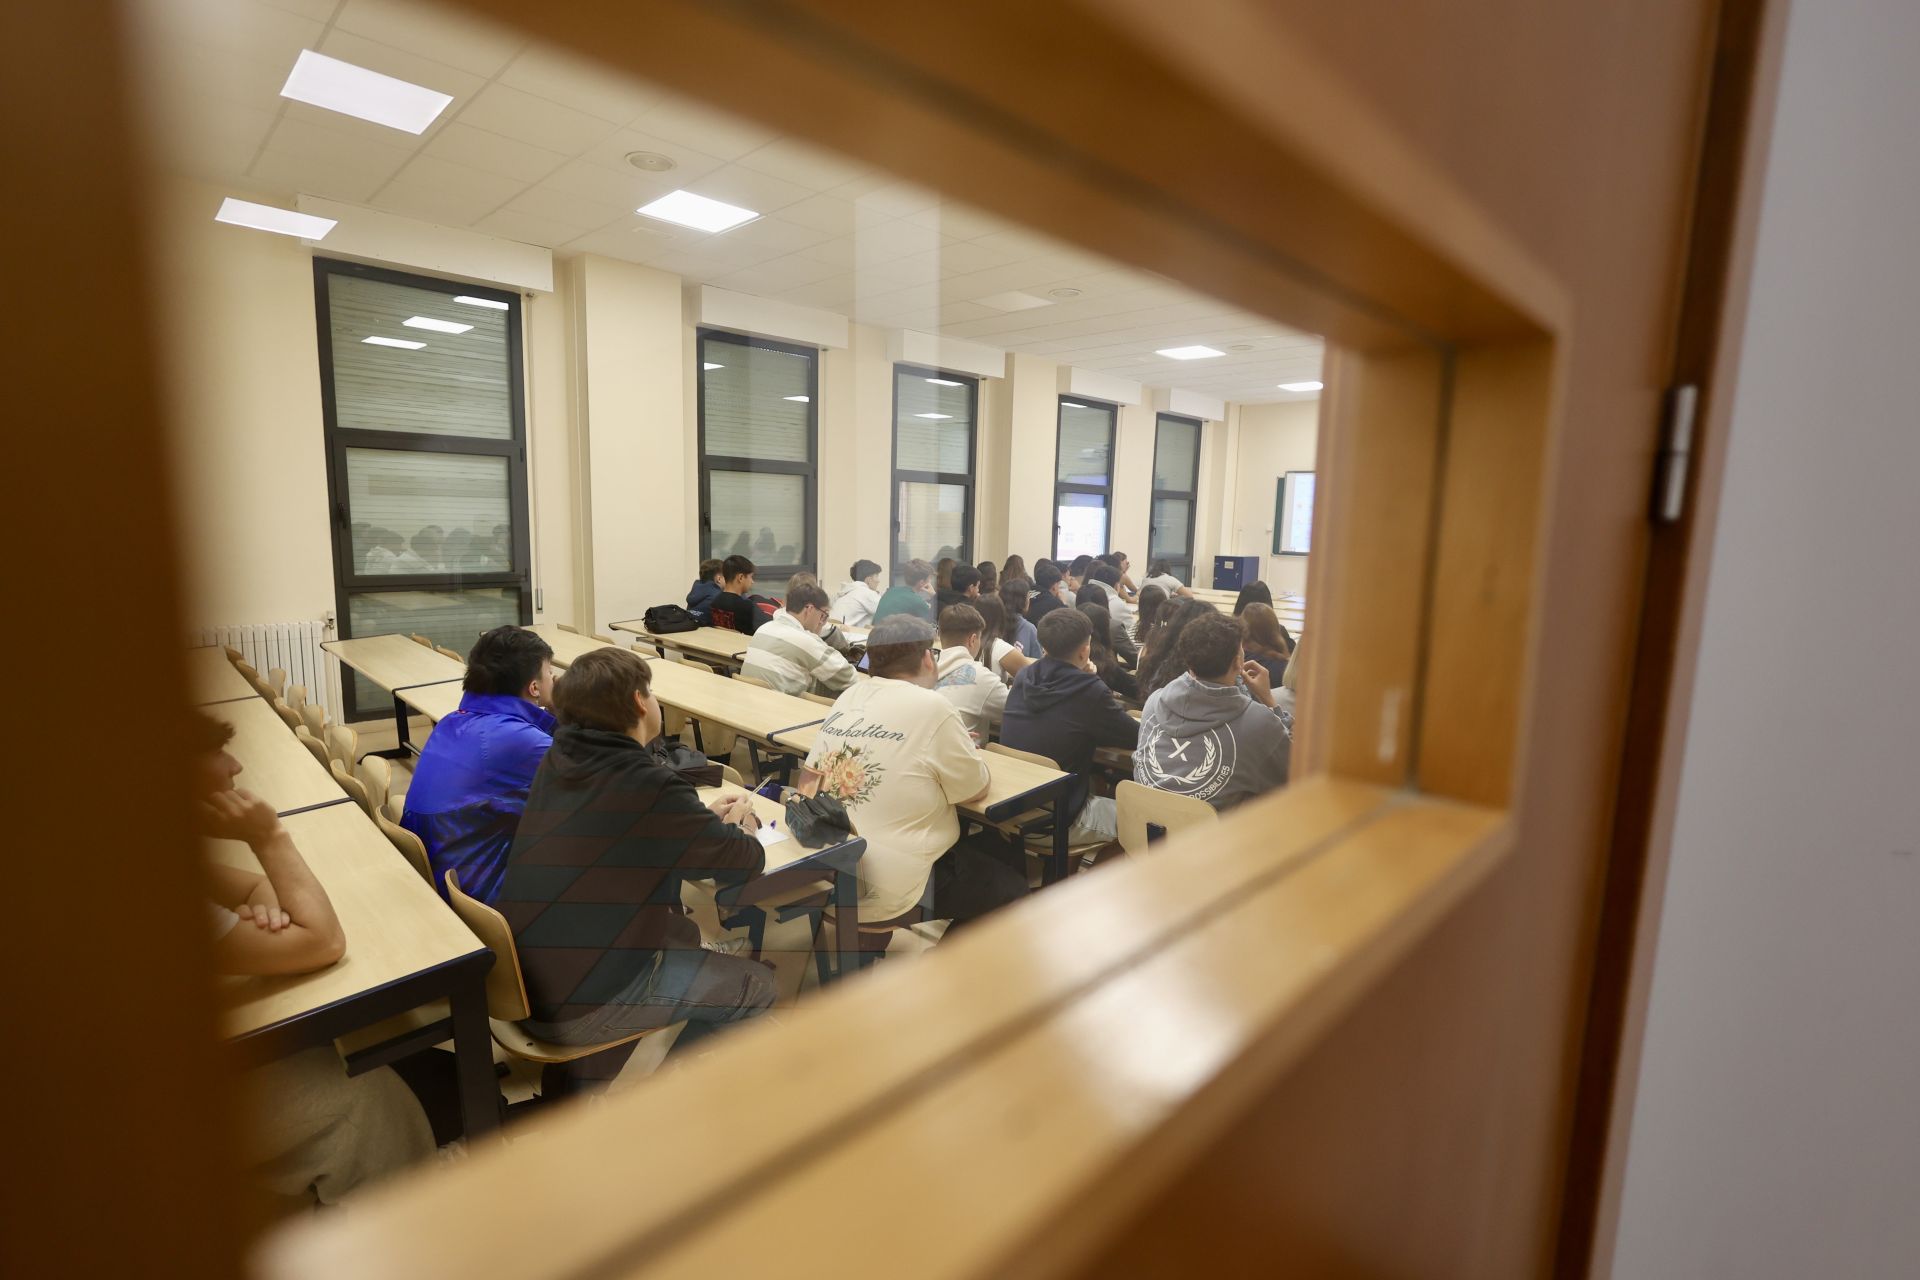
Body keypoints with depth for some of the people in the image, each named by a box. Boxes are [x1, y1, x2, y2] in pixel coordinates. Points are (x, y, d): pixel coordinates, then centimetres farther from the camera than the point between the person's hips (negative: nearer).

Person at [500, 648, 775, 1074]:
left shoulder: (559, 760, -3)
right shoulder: (648, 786, -25)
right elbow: (747, 861, -12)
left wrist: (703, 816, 8)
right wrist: (736, 828, 10)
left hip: (520, 977, 8)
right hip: (573, 1008, -8)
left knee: (682, 933, 24)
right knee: (755, 985, 5)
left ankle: (572, 1080, 30)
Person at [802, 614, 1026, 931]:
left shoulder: (849, 698, 3)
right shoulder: (931, 708, -17)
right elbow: (977, 790, -7)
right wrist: (958, 747, 16)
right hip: (887, 896, -7)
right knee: (1011, 889, 18)